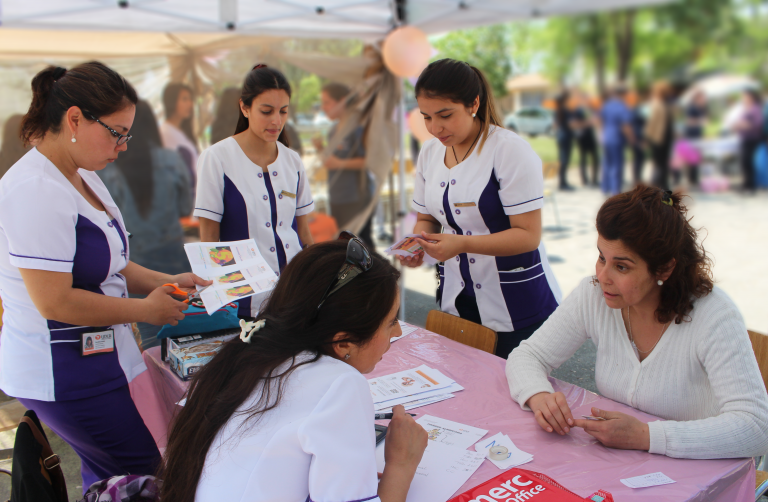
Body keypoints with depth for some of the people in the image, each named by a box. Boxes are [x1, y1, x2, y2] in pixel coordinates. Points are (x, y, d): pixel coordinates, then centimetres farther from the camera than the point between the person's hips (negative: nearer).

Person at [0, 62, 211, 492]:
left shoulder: (83, 177, 10)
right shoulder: (35, 191, -22)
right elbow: (55, 302, -25)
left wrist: (163, 281, 5)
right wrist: (146, 309, -16)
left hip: (95, 358, 9)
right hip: (63, 372, -9)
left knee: (108, 478, 16)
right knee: (142, 476, -3)